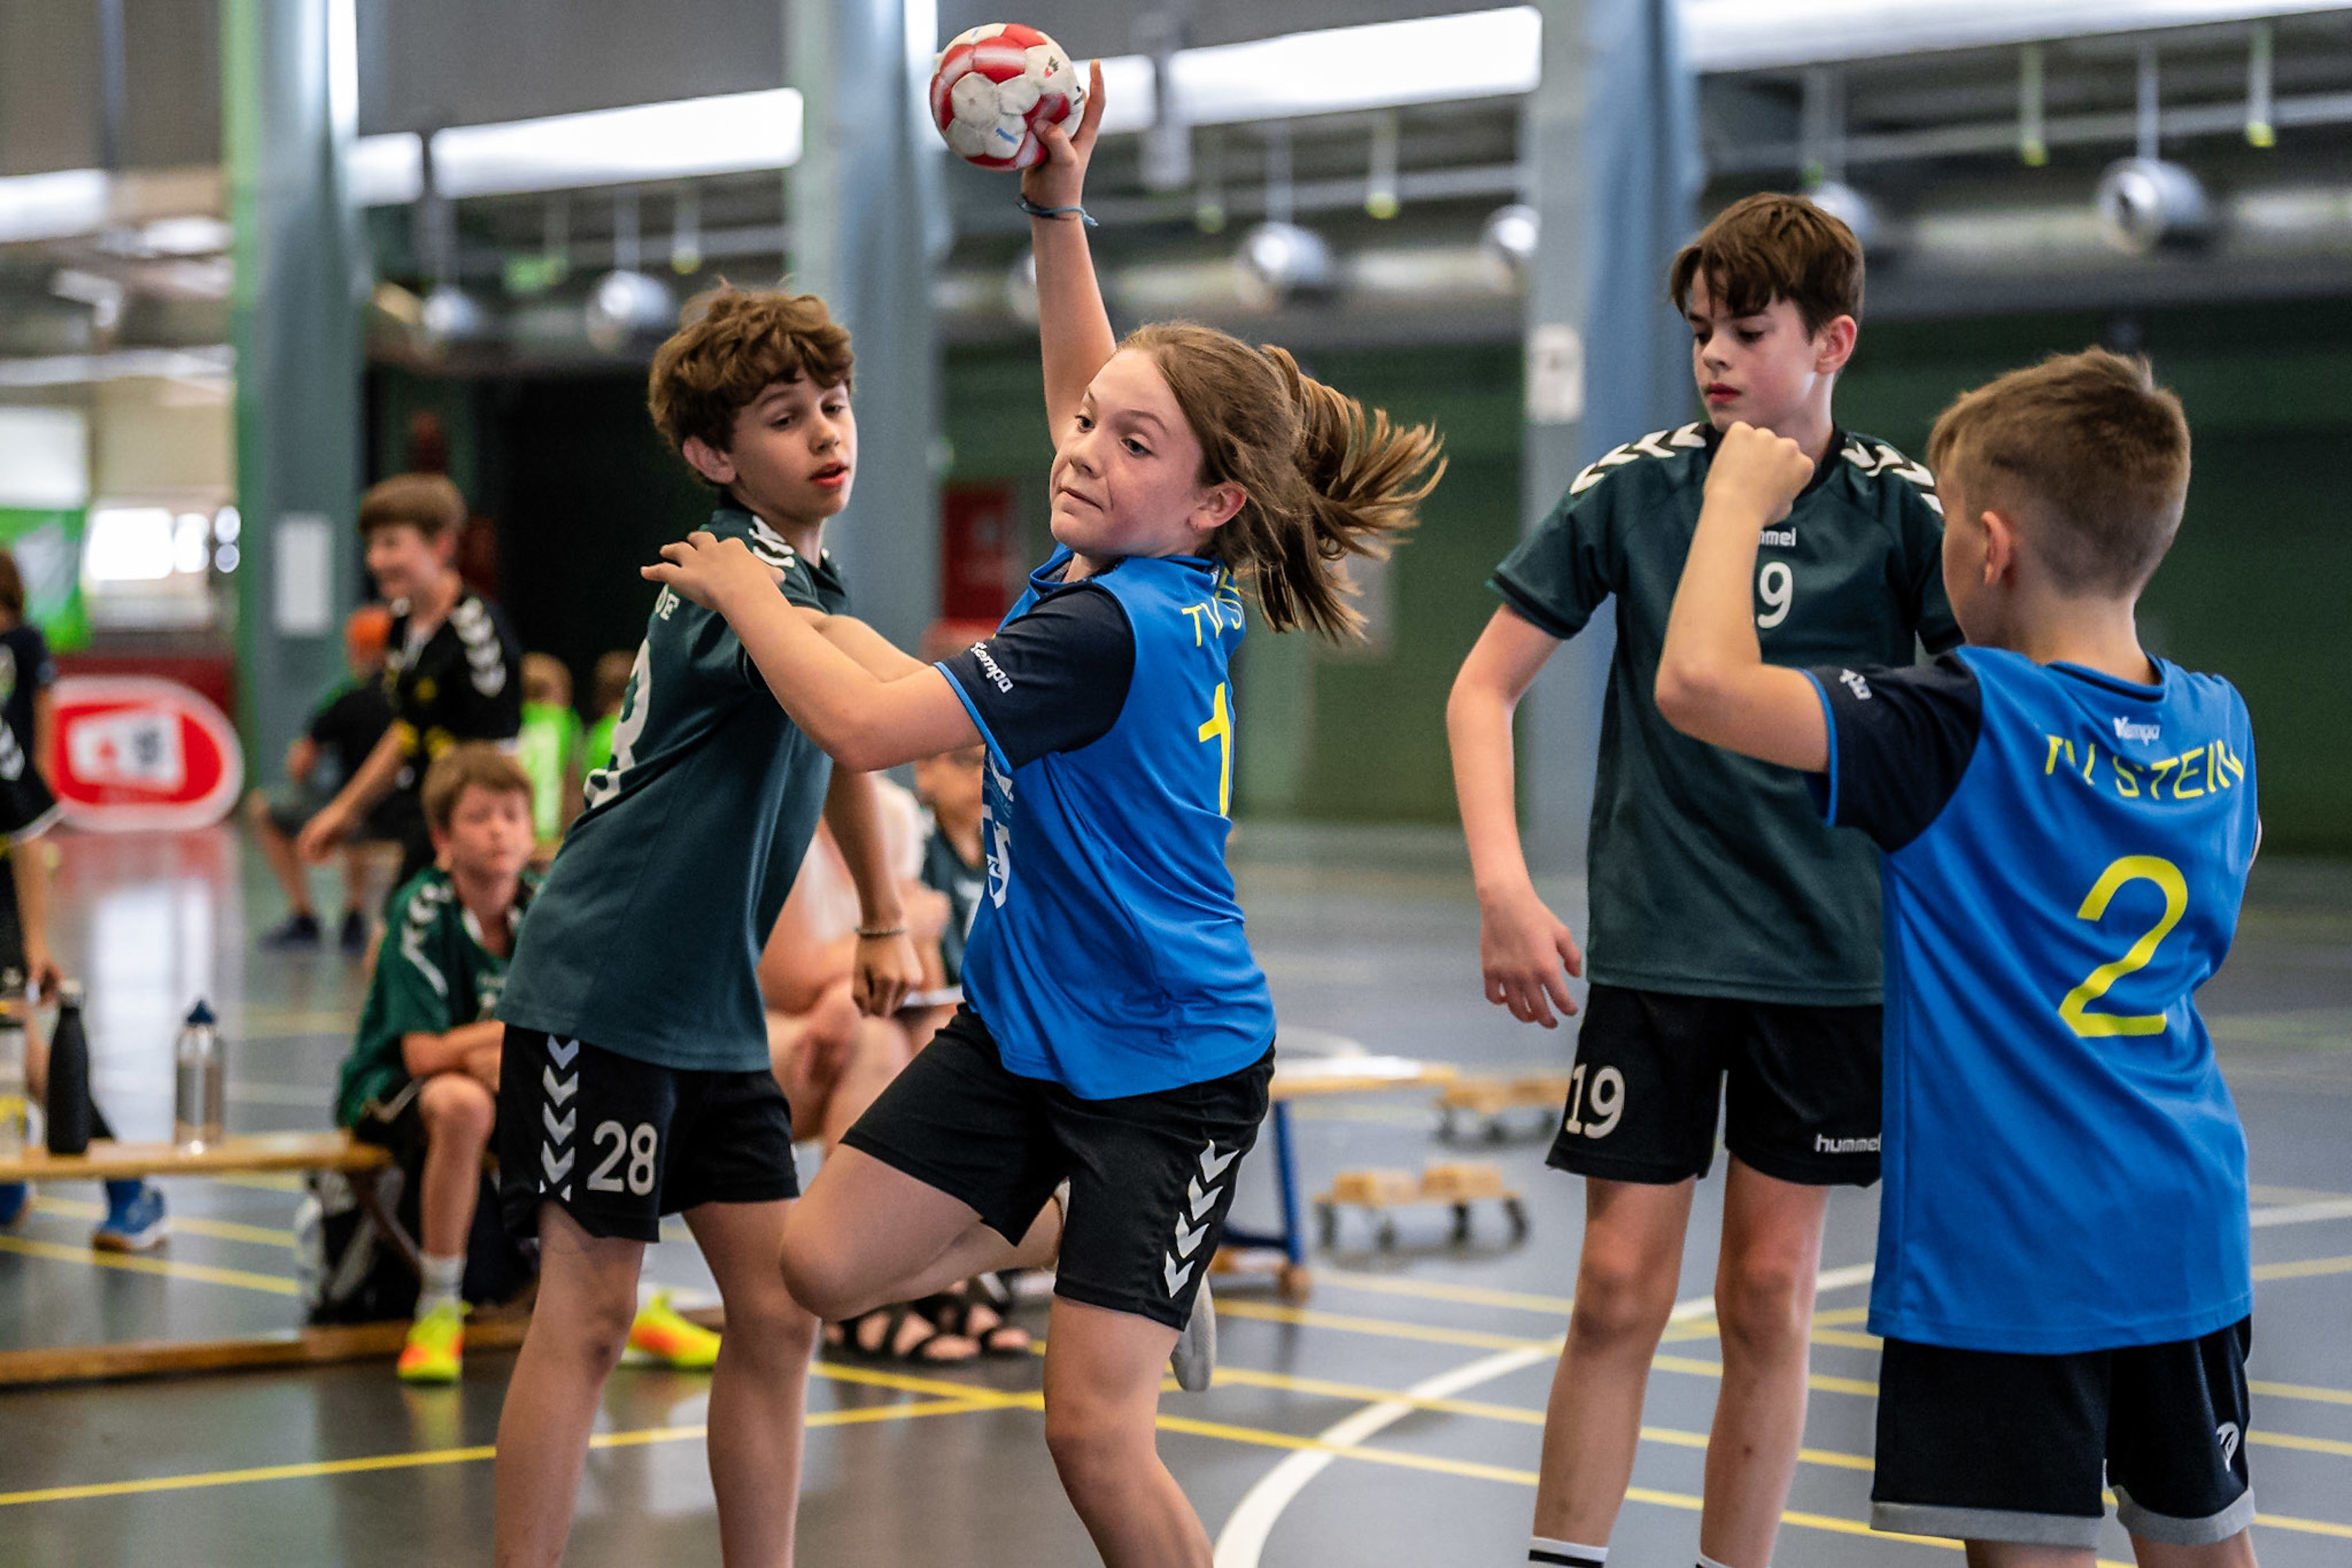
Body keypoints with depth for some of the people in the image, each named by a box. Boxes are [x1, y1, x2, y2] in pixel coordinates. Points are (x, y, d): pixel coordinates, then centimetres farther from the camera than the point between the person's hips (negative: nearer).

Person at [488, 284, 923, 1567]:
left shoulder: (813, 579, 14)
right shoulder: (737, 572, -15)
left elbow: (838, 747, 31)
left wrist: (883, 921, 31)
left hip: (714, 1010, 9)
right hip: (601, 989, -9)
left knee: (777, 1310, 6)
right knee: (587, 1314, -6)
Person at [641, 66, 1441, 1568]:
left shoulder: (1107, 626, -26)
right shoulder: (1176, 584, -1)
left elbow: (865, 722, -28)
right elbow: (1089, 383, 17)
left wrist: (744, 589, -14)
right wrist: (1057, 208, 8)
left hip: (1168, 1062, -8)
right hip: (1024, 1025, 8)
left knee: (1095, 1436, -10)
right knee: (829, 1264, 4)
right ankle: (1076, 1234, 27)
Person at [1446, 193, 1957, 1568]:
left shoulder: (1900, 509, -3)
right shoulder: (1633, 488, -1)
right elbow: (1485, 689, 4)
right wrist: (1503, 888, -7)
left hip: (1829, 961, 0)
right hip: (1652, 949, 0)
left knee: (1771, 1293, 6)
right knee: (1620, 1289, -2)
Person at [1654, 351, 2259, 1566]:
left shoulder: (1964, 727, -18)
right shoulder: (2220, 726, 3)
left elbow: (1698, 681, -27)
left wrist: (1739, 497, -11)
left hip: (2006, 1246, -7)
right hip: (2187, 1230, 7)